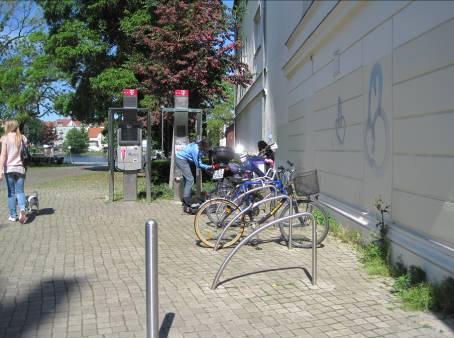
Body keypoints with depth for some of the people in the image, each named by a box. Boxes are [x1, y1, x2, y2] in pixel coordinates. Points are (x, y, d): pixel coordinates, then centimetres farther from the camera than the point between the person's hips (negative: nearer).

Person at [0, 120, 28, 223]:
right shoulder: (22, 138, 6)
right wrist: (25, 167, 12)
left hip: (9, 168, -2)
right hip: (20, 168, 2)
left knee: (11, 193, 7)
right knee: (20, 191, 7)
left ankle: (13, 216, 11)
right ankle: (22, 209, -19)